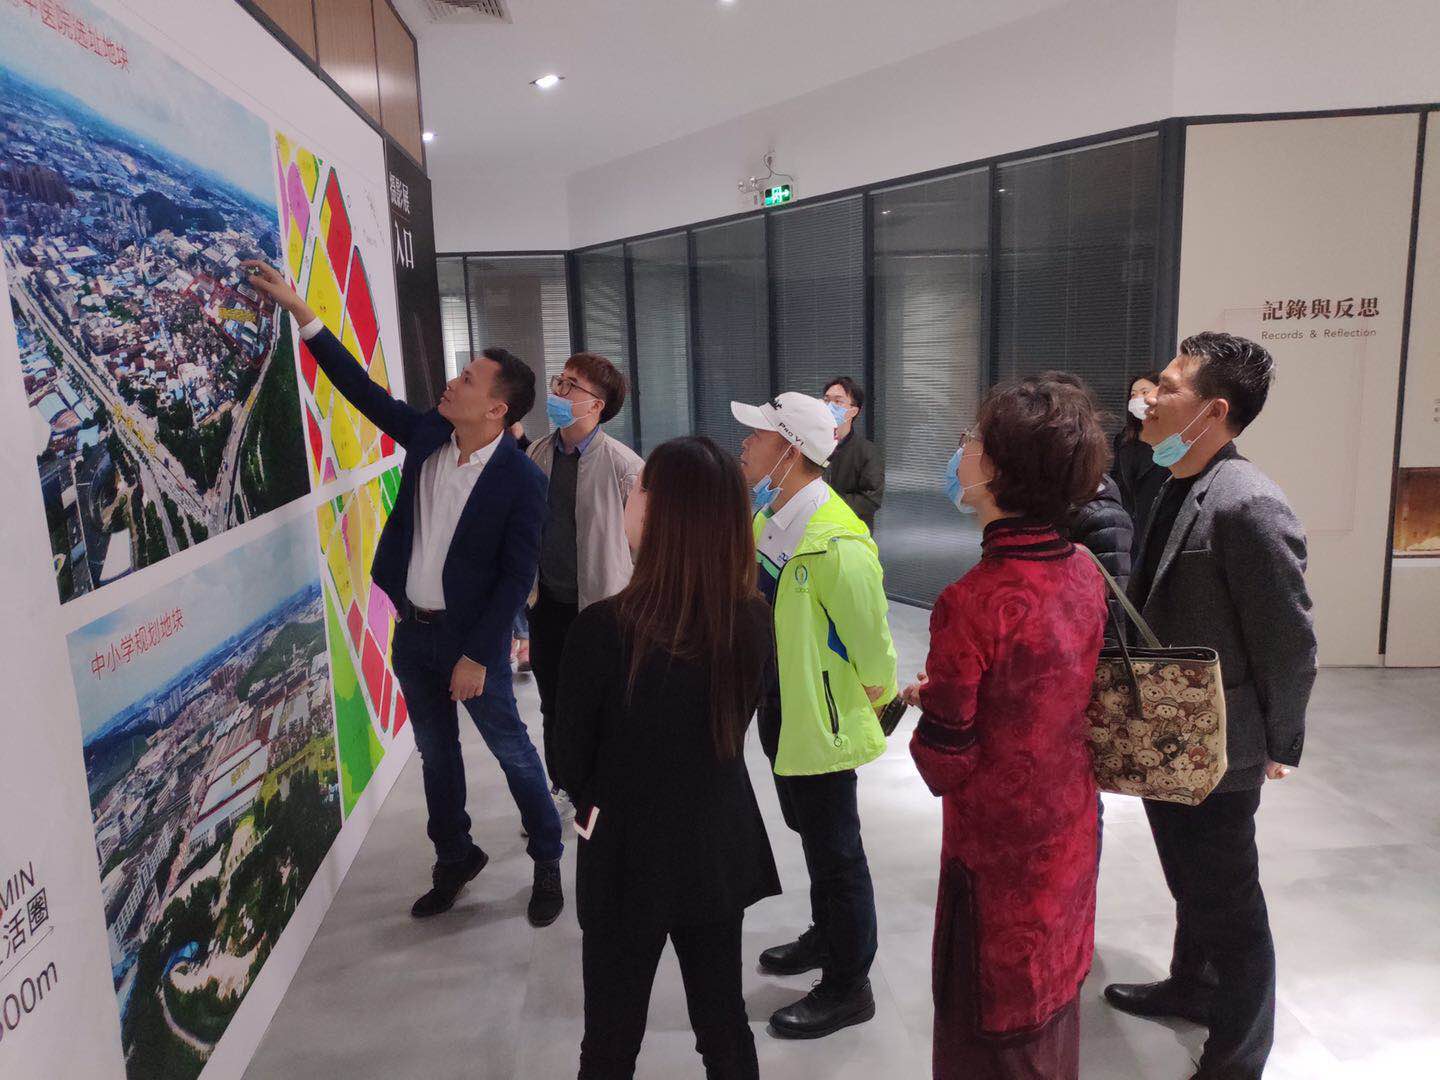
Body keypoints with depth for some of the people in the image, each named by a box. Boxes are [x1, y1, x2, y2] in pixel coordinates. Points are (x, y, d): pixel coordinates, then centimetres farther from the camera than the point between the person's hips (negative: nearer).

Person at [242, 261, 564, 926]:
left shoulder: (522, 482, -18)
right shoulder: (425, 436, -2)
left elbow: (517, 577, -17)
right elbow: (362, 389, 4)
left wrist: (478, 655, -17)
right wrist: (299, 310, 1)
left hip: (471, 639, -6)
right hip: (412, 630, 6)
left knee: (512, 752, 8)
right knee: (436, 754, 19)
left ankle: (547, 863, 28)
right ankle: (455, 859, 38)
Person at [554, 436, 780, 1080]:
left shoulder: (603, 629, -25)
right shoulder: (753, 619, -12)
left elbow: (571, 760, -11)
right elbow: (731, 728, 3)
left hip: (631, 856, -4)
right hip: (721, 848, 4)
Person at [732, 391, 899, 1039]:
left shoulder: (836, 543, -28)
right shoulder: (764, 519, 1)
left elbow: (871, 643, -21)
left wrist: (873, 702, -5)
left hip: (822, 715, -9)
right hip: (778, 707, 9)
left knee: (833, 850, 7)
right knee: (809, 832, 25)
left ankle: (848, 987, 26)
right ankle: (827, 935, 48)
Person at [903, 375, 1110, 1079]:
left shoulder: (971, 605, -29)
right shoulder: (1084, 575, -6)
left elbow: (942, 766, -20)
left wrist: (927, 702, -2)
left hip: (999, 853, -6)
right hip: (1071, 835, 7)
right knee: (1052, 1004, 27)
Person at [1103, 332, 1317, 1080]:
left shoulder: (1248, 506, -25)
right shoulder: (1177, 488, 4)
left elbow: (1290, 644, -19)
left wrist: (1276, 745, -7)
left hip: (1214, 750, -8)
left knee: (1229, 905, 11)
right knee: (1191, 884, 27)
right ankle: (1193, 986, 50)